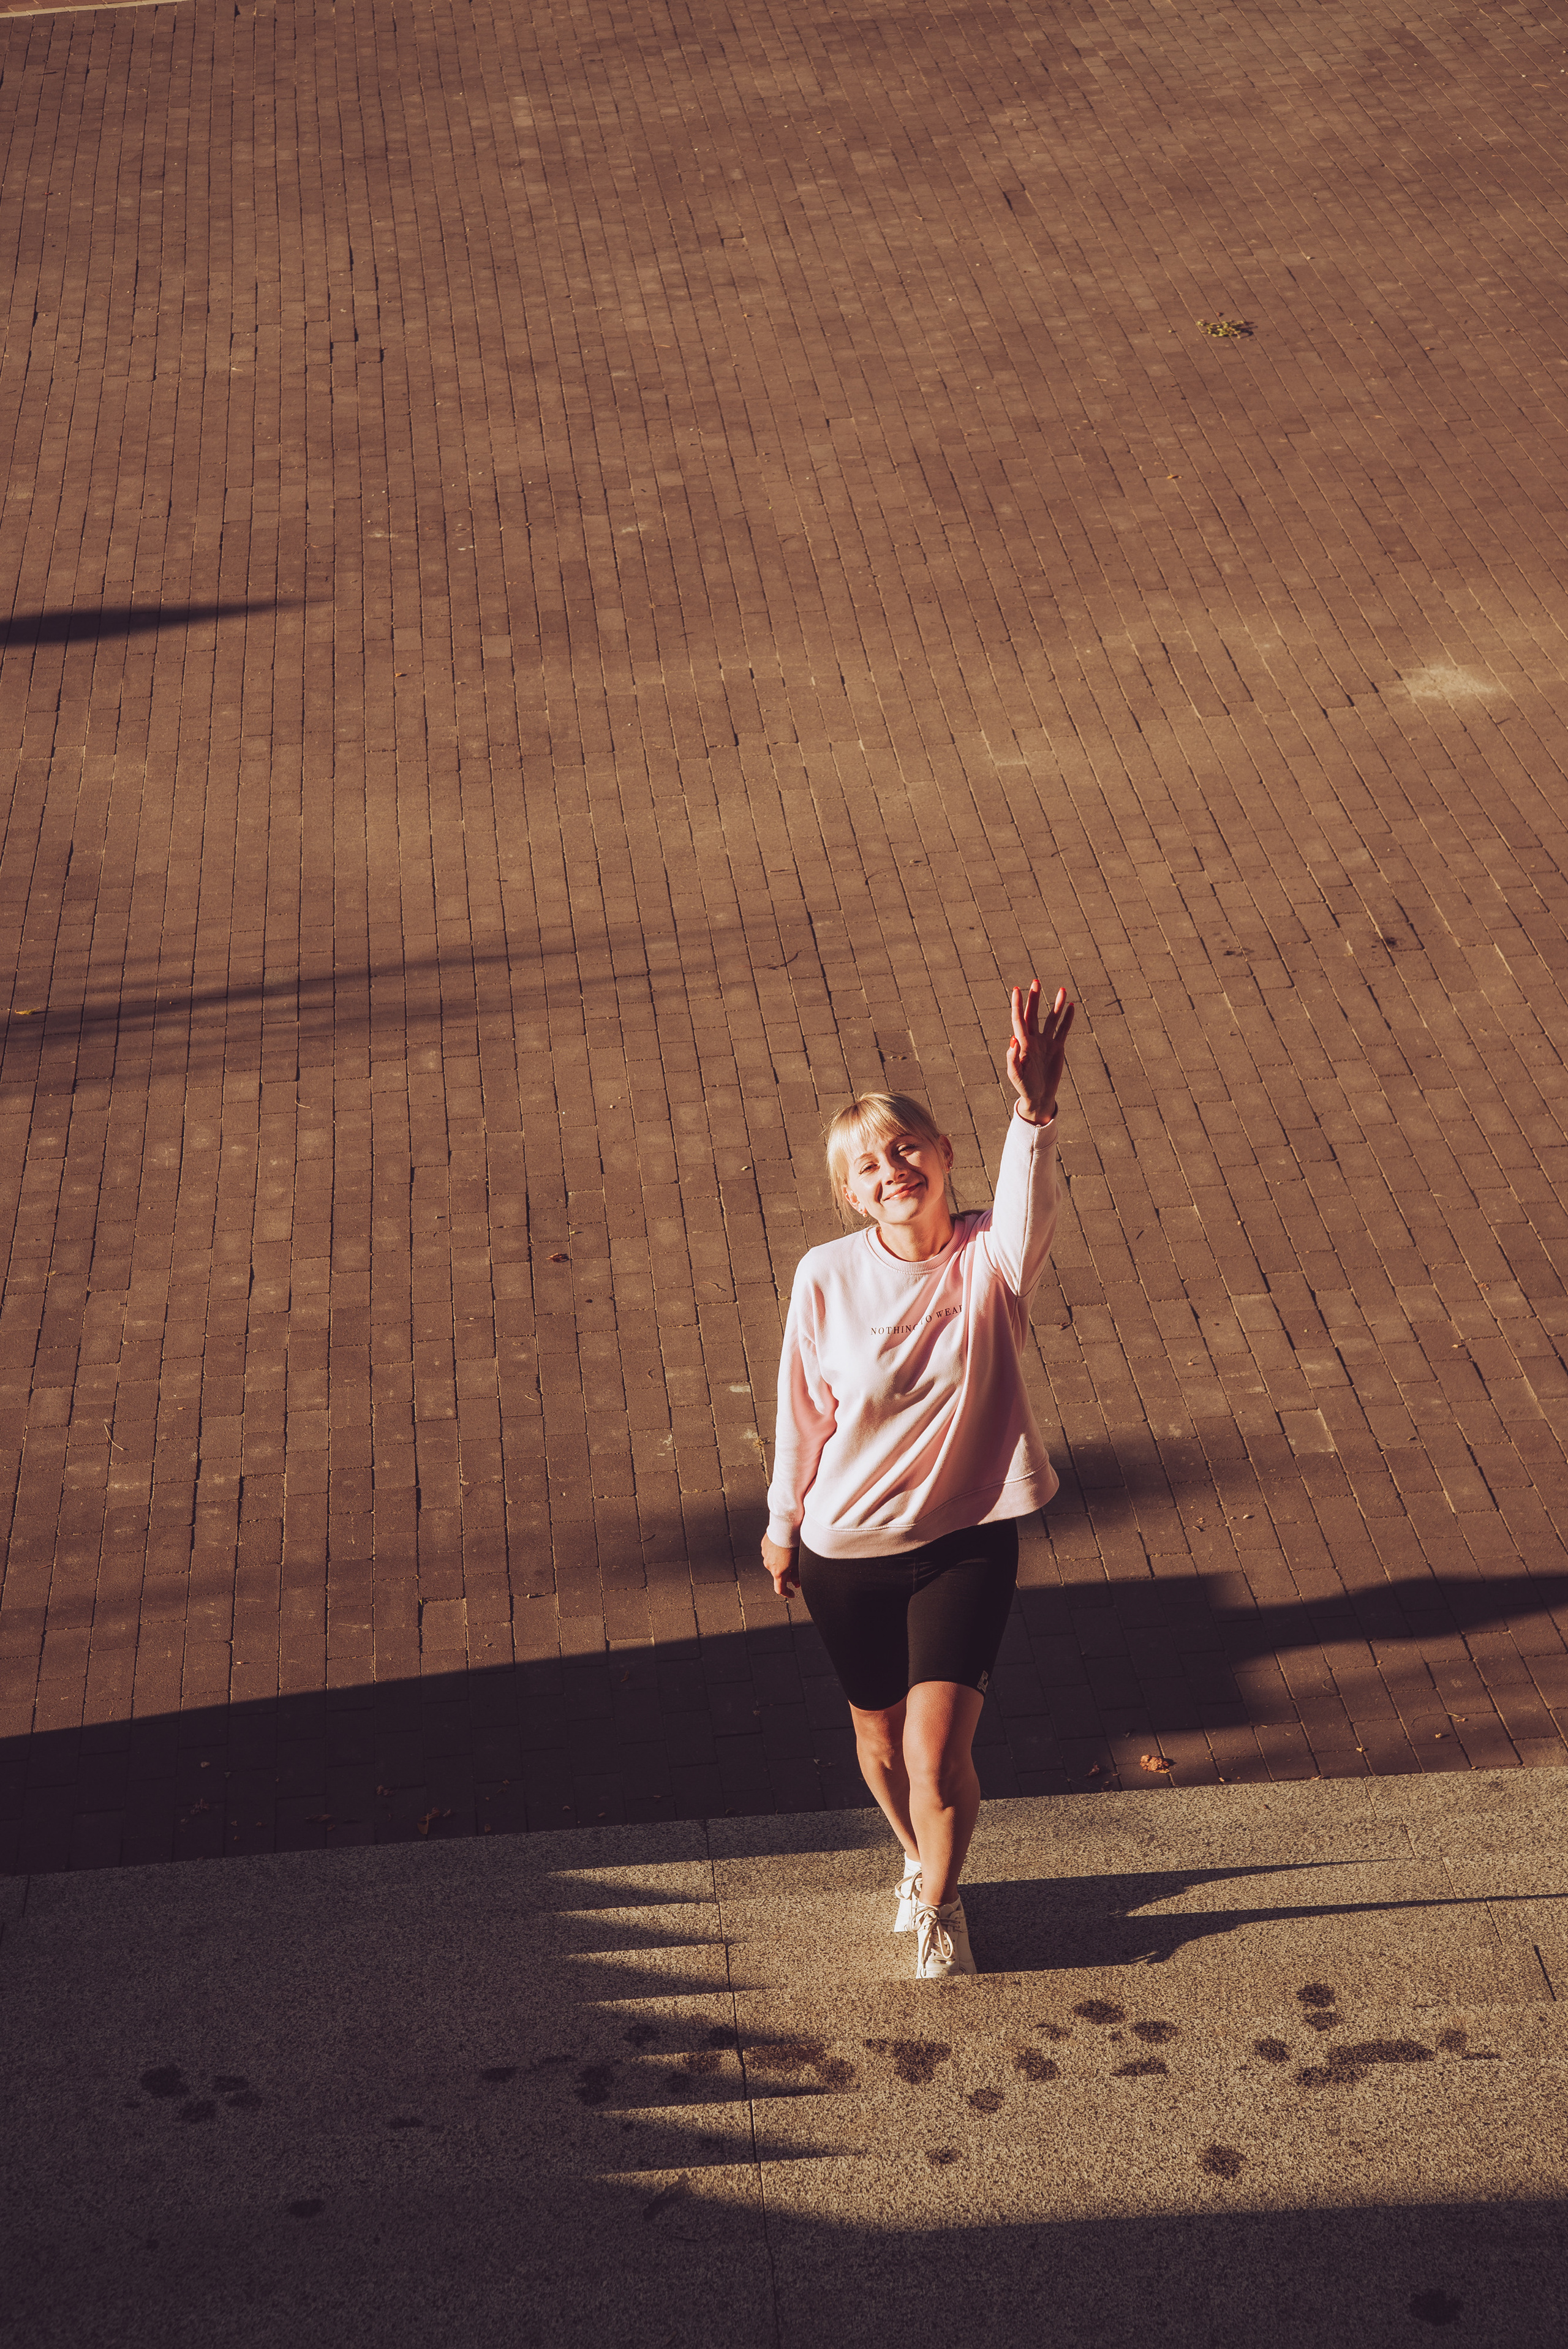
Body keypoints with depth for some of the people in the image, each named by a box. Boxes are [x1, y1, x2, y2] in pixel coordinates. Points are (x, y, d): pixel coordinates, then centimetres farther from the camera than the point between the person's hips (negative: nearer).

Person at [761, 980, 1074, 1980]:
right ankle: (920, 1862, 52)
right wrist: (783, 1523, 12)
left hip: (966, 1540, -1)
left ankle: (941, 1904, 25)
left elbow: (1031, 1202, -37)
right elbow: (803, 1410, 1)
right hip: (846, 1548, 2)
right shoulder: (828, 1278, -12)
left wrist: (1035, 1110, -55)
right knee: (881, 1744, 18)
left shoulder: (990, 1261, -13)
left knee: (938, 1754, -8)